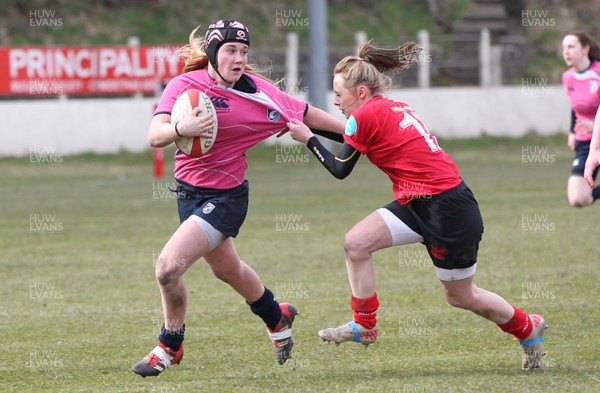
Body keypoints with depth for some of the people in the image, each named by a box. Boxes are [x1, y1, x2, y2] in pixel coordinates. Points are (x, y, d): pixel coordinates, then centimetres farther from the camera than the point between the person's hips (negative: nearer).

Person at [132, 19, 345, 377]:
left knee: (168, 267, -19)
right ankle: (277, 317, 56)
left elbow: (305, 114, -2)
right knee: (227, 269, 27)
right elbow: (155, 135, -23)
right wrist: (181, 129, -44)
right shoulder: (184, 85, -11)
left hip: (225, 196, -5)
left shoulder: (257, 91, -15)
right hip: (189, 190, 5)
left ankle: (170, 347, 6)